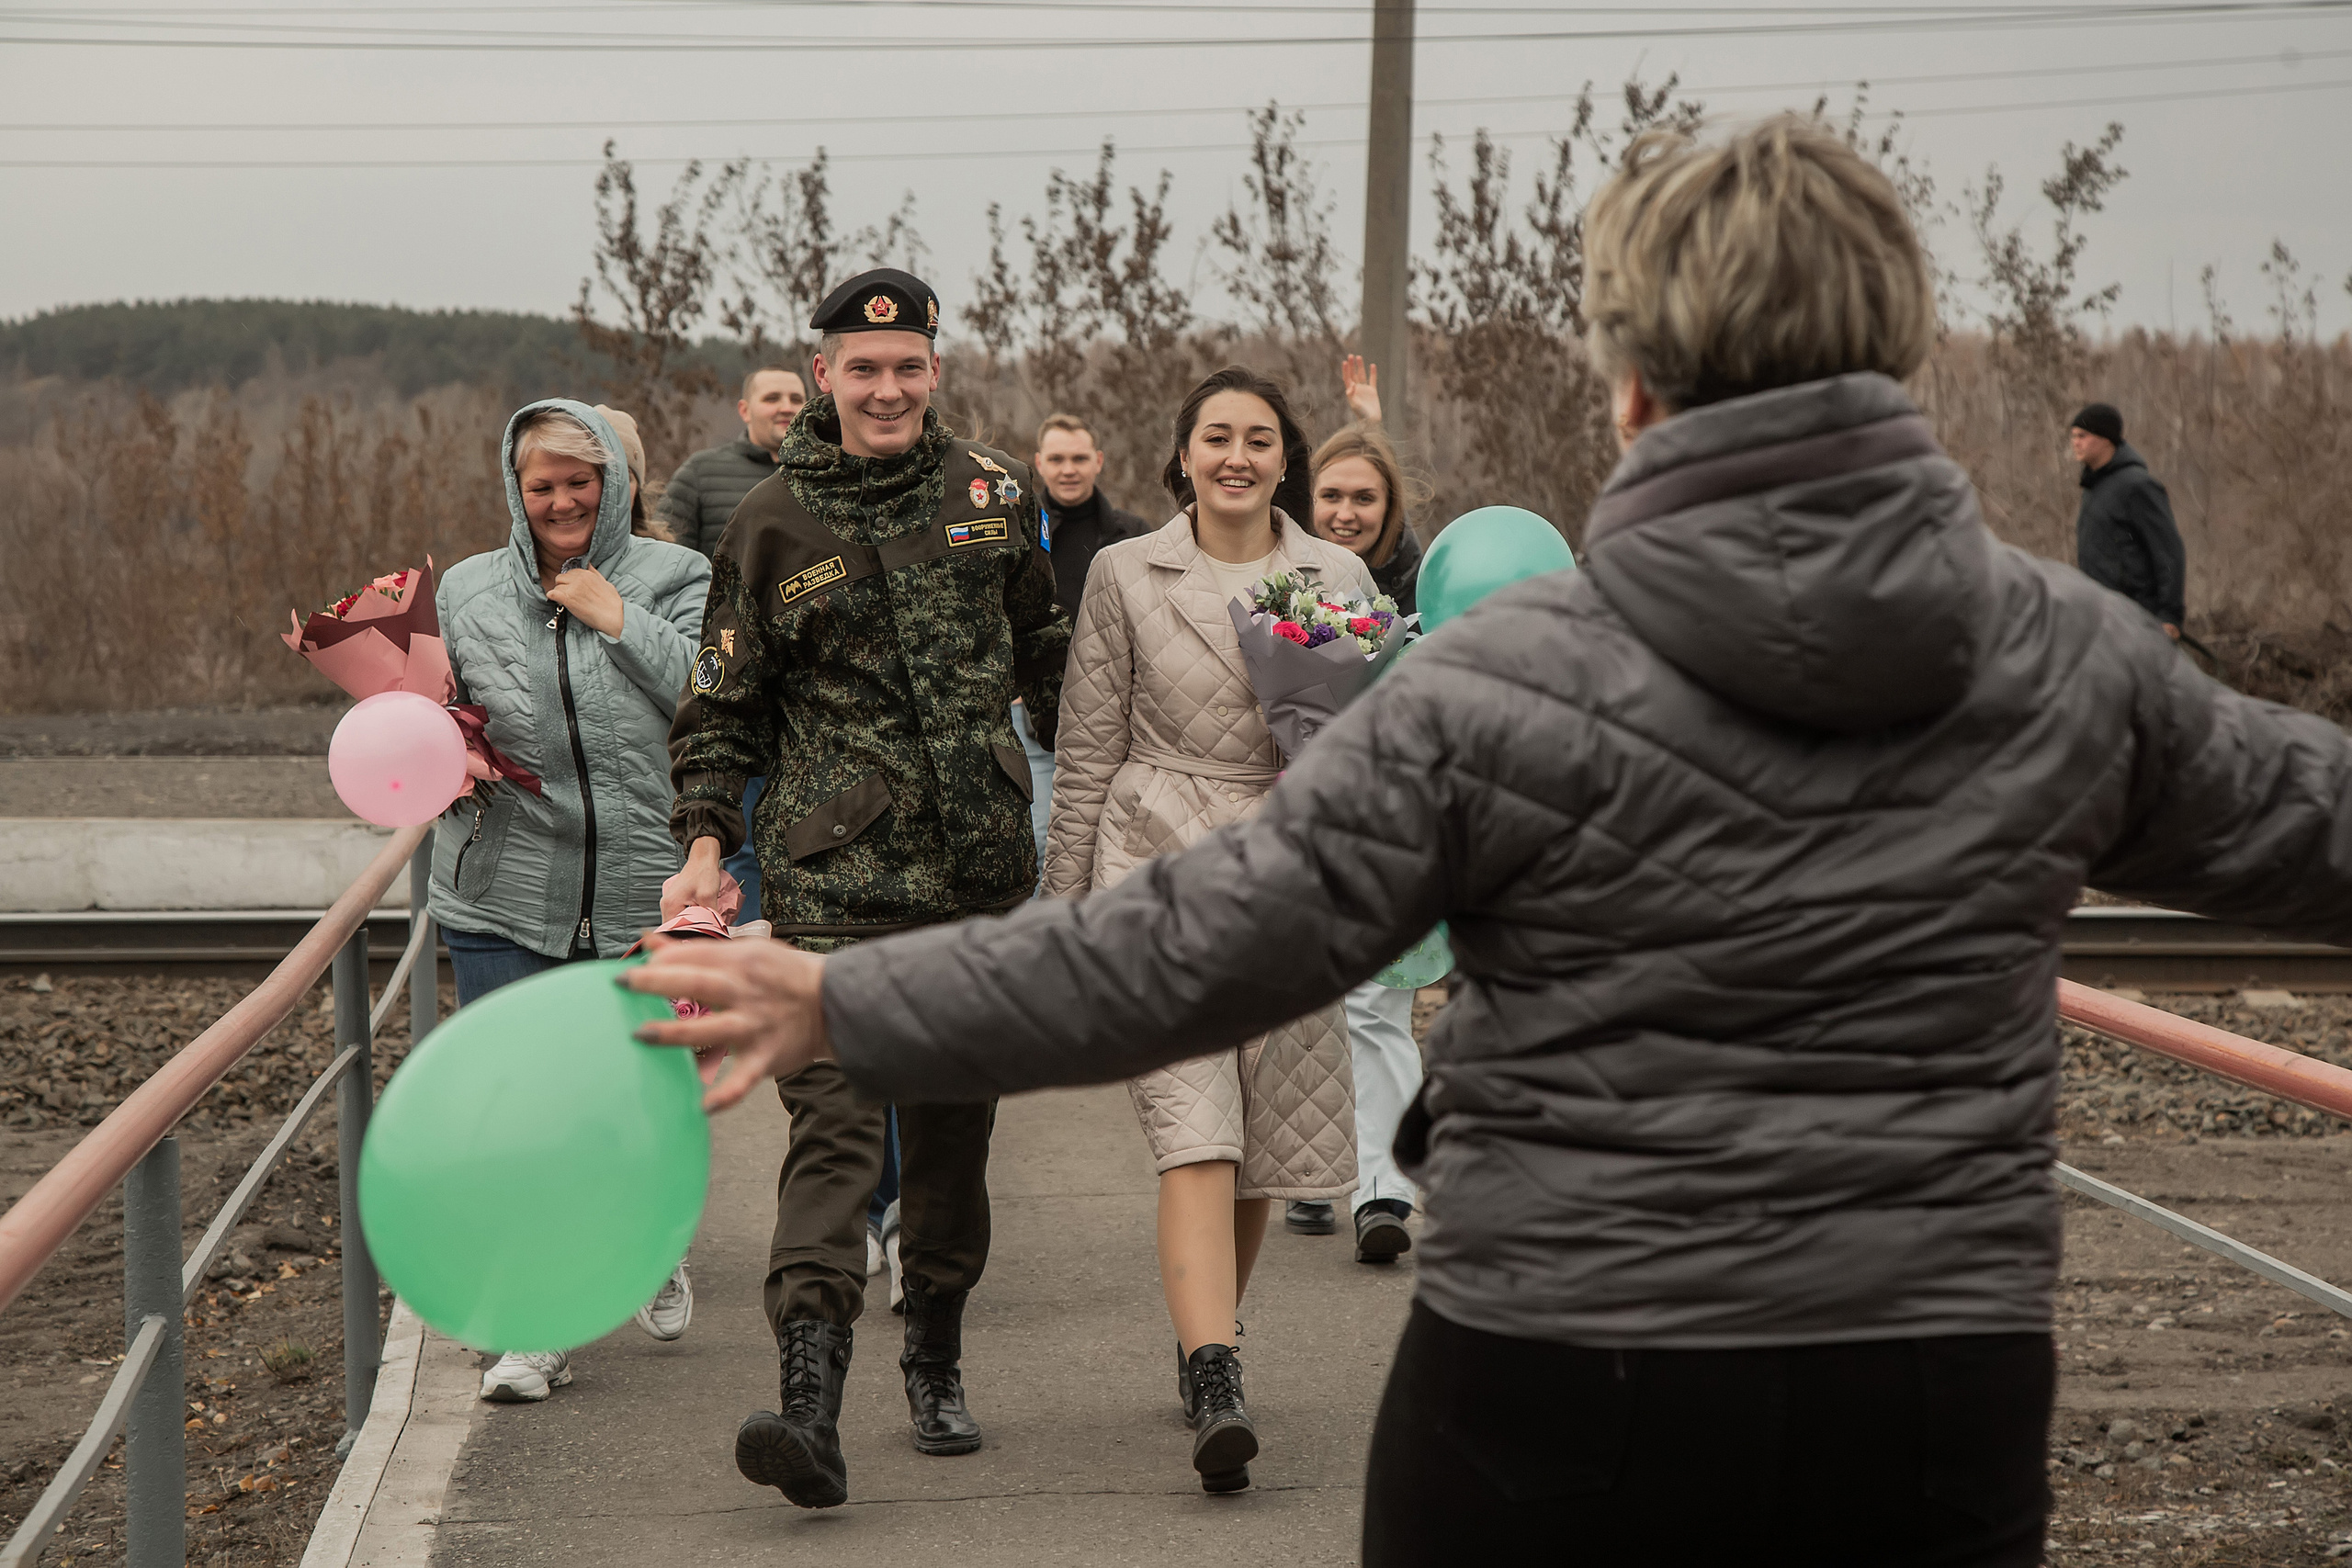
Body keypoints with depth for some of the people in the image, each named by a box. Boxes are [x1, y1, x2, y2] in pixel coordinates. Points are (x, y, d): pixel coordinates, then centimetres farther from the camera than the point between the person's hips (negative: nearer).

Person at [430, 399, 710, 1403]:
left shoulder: (673, 578, 0)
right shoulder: (468, 590, 7)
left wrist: (620, 619, -14)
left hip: (642, 896, -1)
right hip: (501, 898, 1)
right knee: (515, 1113, -4)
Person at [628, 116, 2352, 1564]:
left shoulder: (1508, 684, -12)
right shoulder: (2074, 660, -2)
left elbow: (1191, 951, -11)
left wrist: (843, 1005, -2)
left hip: (1559, 1387, -3)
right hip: (1943, 1395, 3)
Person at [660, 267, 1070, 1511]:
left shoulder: (996, 495, 8)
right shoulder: (772, 525, 2)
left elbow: (1048, 651, 22)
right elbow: (721, 708, 6)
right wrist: (705, 846, -5)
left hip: (980, 870, 3)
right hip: (831, 877, -3)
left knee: (956, 1122, 11)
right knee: (832, 1120, -15)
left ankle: (935, 1361, 28)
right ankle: (810, 1404, -24)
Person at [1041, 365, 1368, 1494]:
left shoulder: (1337, 577, 9)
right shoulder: (1126, 575, 5)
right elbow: (1086, 755, 7)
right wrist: (1064, 907, 5)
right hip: (1161, 863, -3)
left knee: (1267, 1139, 7)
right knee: (1193, 1125, -16)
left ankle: (1202, 1345, 29)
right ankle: (1216, 1385, -26)